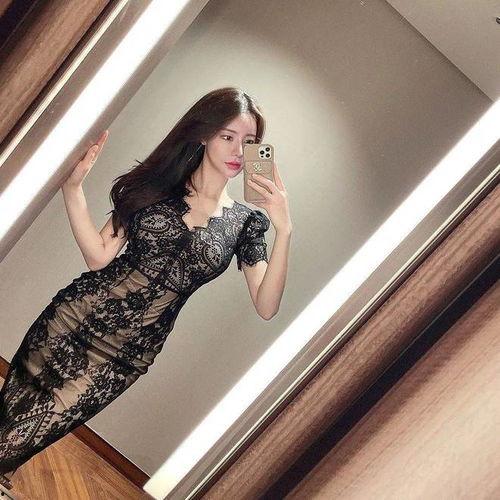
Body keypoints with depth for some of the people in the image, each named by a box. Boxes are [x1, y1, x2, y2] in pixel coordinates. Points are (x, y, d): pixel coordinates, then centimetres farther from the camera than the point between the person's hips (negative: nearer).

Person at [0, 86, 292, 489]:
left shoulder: (247, 221, -1)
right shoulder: (158, 185, -2)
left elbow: (266, 307, -11)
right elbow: (98, 257, -6)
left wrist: (284, 231, -21)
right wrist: (73, 187, -18)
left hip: (128, 353, 0)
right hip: (76, 318, 1)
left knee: (35, 430, 6)